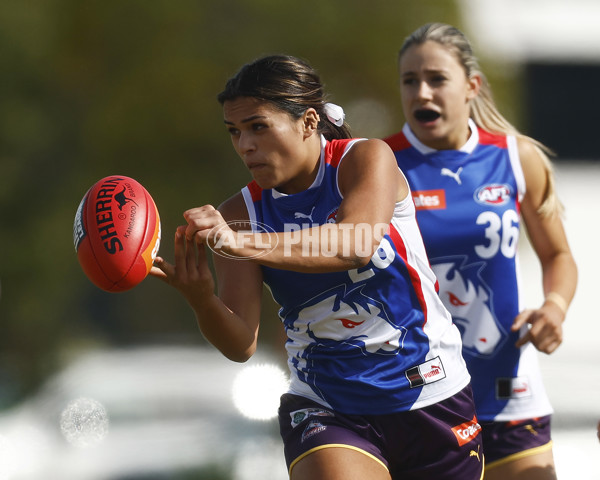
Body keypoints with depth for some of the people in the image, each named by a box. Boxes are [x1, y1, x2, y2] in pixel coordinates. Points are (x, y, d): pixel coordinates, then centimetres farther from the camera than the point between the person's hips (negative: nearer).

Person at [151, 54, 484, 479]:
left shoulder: (367, 159, -10)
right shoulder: (241, 214, -3)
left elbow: (359, 244, -32)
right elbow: (241, 344, -10)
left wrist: (242, 244, -44)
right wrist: (200, 298, -33)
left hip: (430, 401, -1)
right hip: (324, 409, 1)